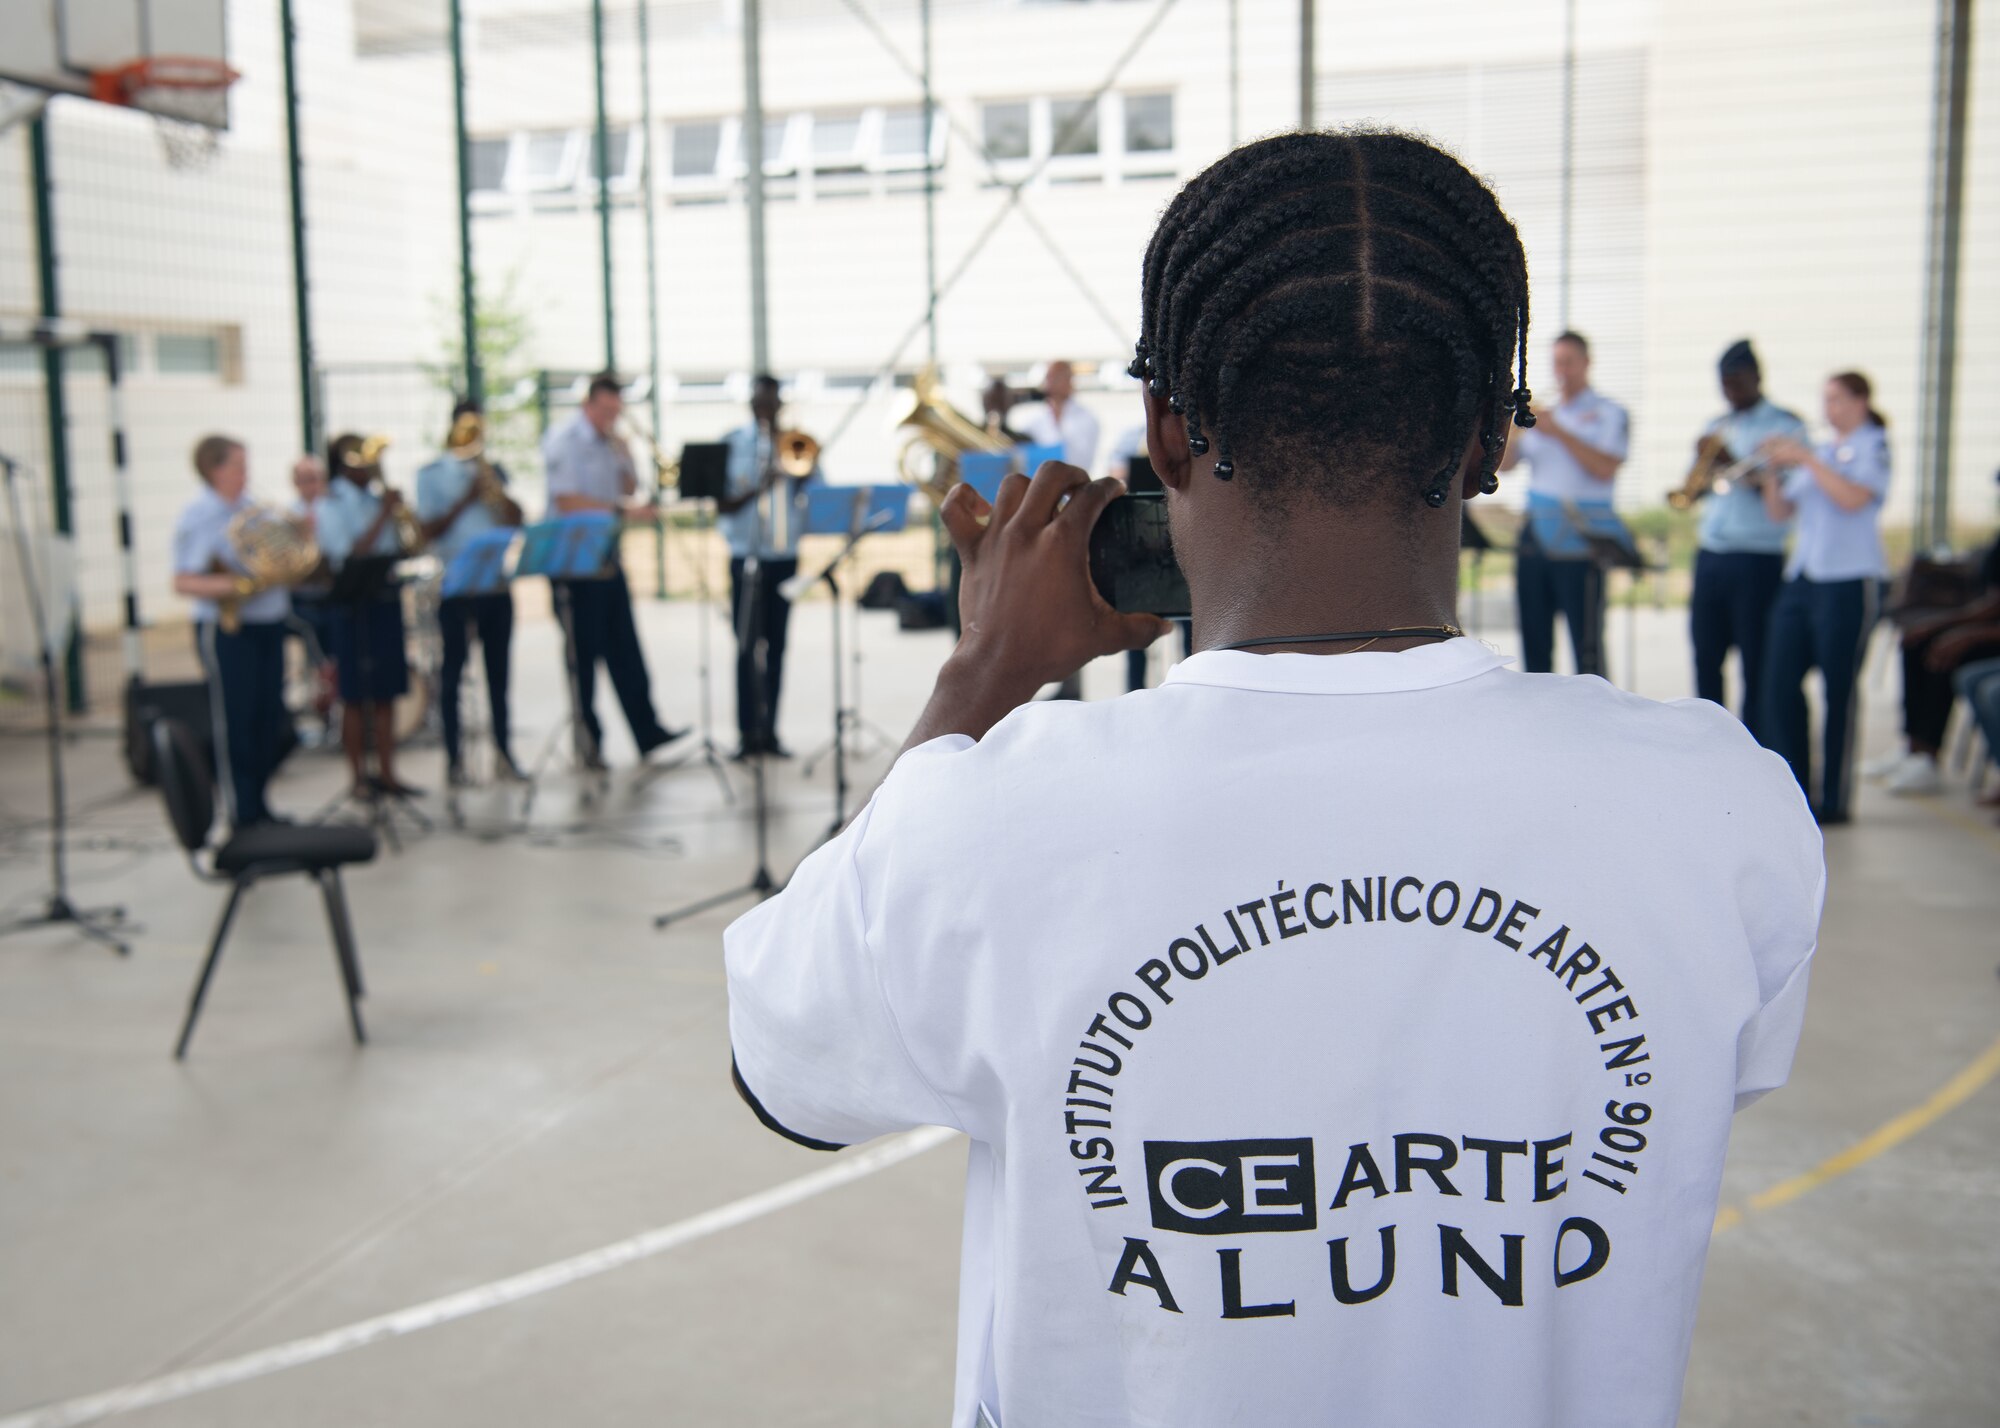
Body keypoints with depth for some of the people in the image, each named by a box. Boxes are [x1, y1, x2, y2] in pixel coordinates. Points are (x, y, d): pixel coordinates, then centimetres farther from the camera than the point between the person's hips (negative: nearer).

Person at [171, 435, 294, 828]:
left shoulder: (255, 509, 12)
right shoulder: (196, 519, -9)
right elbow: (183, 583, -15)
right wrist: (237, 586, -26)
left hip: (269, 623, 7)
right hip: (227, 629, -7)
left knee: (270, 719, 10)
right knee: (235, 721, -1)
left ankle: (258, 802, 23)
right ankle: (242, 814, 7)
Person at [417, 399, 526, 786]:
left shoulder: (495, 470, 14)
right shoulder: (431, 473, 2)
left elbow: (517, 520, 5)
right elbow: (429, 531, -6)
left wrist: (495, 487, -9)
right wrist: (465, 500, -13)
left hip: (497, 581, 3)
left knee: (498, 668, 6)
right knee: (452, 669, 0)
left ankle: (503, 752, 12)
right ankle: (454, 757, 6)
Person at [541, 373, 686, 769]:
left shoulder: (609, 441, 12)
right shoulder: (563, 441, -10)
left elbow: (629, 489, 15)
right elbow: (567, 502, -18)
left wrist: (623, 455, -2)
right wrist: (621, 510, -23)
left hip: (608, 557, 7)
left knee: (625, 650, 6)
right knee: (584, 653, -1)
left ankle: (647, 731, 7)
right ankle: (588, 741, 7)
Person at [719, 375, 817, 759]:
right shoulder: (730, 444, 5)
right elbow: (721, 506, -2)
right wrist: (756, 488, -17)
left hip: (784, 557, 2)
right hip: (745, 555, -2)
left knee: (776, 646, 6)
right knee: (747, 647, -2)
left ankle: (769, 731, 12)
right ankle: (747, 733, 2)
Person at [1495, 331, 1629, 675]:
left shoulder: (1607, 414, 3)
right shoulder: (1542, 414, 18)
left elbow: (1606, 468, -13)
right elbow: (1504, 463, 10)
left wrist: (1559, 433, -16)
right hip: (1535, 530, 5)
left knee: (1586, 643, -7)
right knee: (1534, 638, 8)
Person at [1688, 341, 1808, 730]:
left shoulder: (1786, 426, -1)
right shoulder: (1717, 427, 18)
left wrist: (1735, 466, -24)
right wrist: (1702, 460, -4)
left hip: (1757, 560, -6)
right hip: (1710, 555, 6)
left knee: (1755, 663, -1)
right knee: (1705, 657, 9)